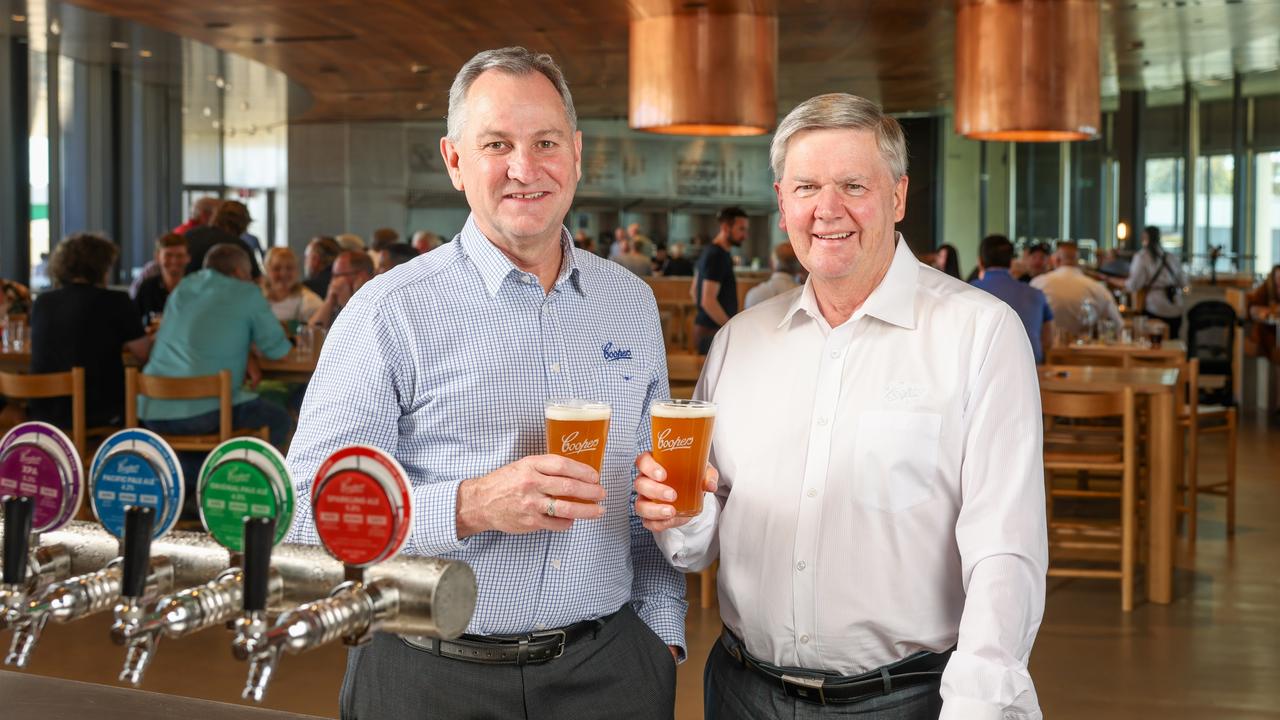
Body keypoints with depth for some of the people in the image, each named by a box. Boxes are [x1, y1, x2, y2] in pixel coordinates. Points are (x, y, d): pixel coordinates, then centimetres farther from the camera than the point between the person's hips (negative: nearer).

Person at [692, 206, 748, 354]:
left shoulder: (710, 252, 15)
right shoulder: (717, 257, -15)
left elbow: (695, 290, 25)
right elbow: (708, 301, -22)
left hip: (703, 326, 10)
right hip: (713, 331, -10)